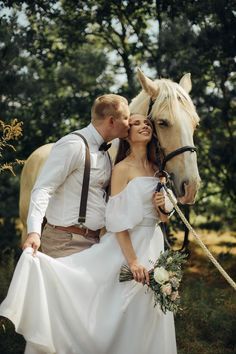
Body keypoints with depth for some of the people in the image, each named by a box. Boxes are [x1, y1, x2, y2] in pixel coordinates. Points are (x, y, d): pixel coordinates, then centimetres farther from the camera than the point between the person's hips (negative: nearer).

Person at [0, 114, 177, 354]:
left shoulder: (156, 170, 11)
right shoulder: (122, 169, -9)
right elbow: (119, 221, -15)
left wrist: (162, 207, -5)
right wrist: (133, 261, -23)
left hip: (154, 245, 7)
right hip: (128, 245, -7)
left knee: (149, 321, 12)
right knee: (125, 318, -5)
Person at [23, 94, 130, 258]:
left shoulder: (104, 151, 13)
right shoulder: (74, 146, -15)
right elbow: (43, 189, -20)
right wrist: (34, 232, -32)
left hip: (93, 238, 8)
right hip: (66, 241, -8)